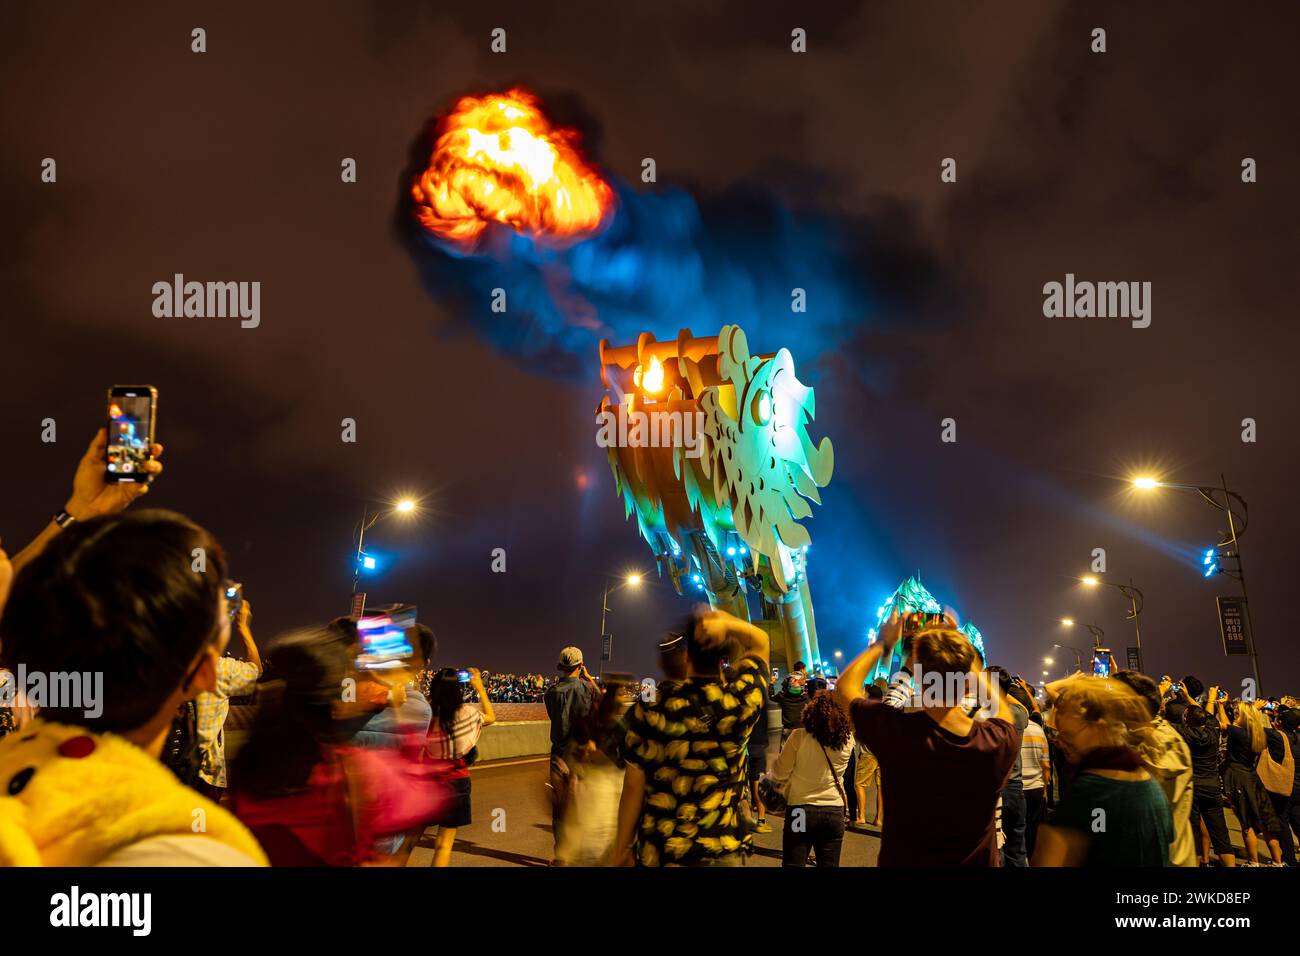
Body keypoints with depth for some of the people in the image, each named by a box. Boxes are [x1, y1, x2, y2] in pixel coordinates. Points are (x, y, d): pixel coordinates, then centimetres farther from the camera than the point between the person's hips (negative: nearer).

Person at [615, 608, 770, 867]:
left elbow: (633, 786, -6)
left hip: (656, 852, 0)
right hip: (722, 852, 0)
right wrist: (725, 622, -11)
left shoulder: (652, 709, -11)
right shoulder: (740, 701, -10)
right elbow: (760, 641, 8)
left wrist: (623, 847, 5)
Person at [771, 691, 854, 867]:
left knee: (794, 863, 7)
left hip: (800, 808, -3)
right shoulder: (848, 741, -5)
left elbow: (779, 774, -5)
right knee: (830, 864, 12)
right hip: (834, 811, 3)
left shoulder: (799, 737, -13)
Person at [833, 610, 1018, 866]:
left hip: (904, 861, -2)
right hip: (979, 862, 2)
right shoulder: (1000, 740, -21)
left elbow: (844, 689, -6)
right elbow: (1001, 707, 5)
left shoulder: (896, 731, -27)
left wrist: (883, 643, 4)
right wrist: (963, 654, 8)